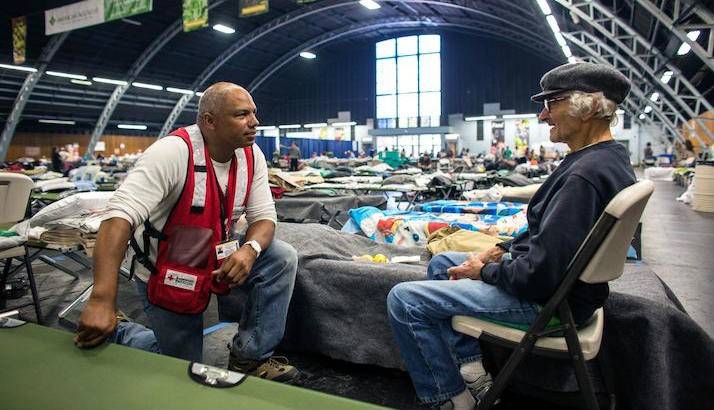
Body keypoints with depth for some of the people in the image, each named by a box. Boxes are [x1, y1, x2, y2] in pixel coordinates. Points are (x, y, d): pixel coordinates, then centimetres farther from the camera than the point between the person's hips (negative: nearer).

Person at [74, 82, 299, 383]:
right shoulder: (174, 151, -28)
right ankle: (116, 334, 31)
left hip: (217, 258, 5)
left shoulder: (252, 155, -9)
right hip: (166, 273, -5)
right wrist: (101, 301, -44)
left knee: (283, 258, -17)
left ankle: (249, 357, -5)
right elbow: (120, 215, -36)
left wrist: (250, 249, -31)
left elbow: (264, 216, -6)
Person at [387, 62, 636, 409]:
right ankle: (471, 368, 17)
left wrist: (484, 271, -12)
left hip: (546, 300, -11)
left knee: (403, 300, -12)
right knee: (441, 262, 21)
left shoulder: (584, 175, -28)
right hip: (559, 279, 11)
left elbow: (540, 274, -29)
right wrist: (498, 251, 6)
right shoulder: (607, 157, 6)